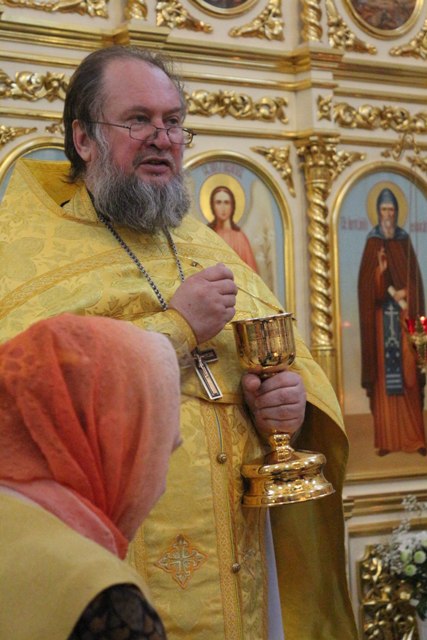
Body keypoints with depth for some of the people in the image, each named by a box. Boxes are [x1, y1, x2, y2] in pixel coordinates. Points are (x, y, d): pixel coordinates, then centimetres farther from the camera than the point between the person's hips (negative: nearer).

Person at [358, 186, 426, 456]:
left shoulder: (405, 242, 10)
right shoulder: (372, 244, 6)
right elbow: (366, 284, -3)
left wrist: (403, 296, -10)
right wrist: (380, 271, -22)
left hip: (404, 317, 1)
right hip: (381, 317, -1)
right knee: (384, 376, -3)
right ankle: (386, 440, -1)